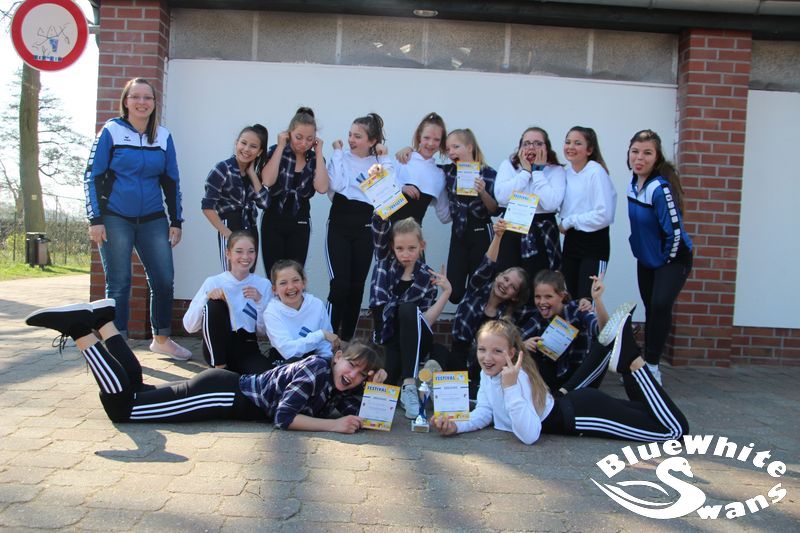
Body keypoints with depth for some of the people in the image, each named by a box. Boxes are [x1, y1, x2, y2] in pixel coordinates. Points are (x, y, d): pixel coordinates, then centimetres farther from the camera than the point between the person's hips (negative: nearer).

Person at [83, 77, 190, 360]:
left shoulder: (163, 136, 8)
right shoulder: (111, 131, -1)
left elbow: (171, 181, 12)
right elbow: (92, 176, -2)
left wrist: (176, 221, 9)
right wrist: (95, 220, -8)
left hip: (153, 219, 3)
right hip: (115, 219, -3)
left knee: (164, 280, 0)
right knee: (119, 283, 0)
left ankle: (162, 339, 17)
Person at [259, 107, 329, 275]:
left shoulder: (315, 159, 1)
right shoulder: (276, 151, -4)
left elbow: (322, 188, -16)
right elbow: (267, 181, -21)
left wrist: (318, 152, -10)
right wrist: (281, 146, -14)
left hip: (300, 224, 2)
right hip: (273, 222, -2)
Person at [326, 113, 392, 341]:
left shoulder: (378, 163, 10)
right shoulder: (341, 157, 3)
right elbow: (336, 184, -16)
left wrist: (384, 157, -2)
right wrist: (338, 152, -6)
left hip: (365, 229, 3)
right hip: (340, 226, -2)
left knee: (356, 287, 6)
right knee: (340, 285, -12)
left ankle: (347, 340, 18)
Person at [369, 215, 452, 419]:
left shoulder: (428, 278, -5)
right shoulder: (385, 260, -2)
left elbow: (425, 321, -11)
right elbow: (380, 226, -17)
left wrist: (446, 292, -19)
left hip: (414, 341, 0)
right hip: (389, 341, 1)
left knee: (408, 308, -35)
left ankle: (409, 384, -37)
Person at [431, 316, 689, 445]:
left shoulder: (518, 377, -29)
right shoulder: (486, 374, -5)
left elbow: (529, 435, -38)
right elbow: (484, 412, 0)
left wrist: (510, 386, -44)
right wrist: (456, 426, -18)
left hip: (582, 415, -8)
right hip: (568, 408, 8)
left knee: (675, 429, -8)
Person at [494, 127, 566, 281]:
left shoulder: (556, 170, 0)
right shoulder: (508, 165, 6)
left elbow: (550, 203, -18)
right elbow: (501, 197, -13)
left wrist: (538, 170, -10)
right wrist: (525, 171, -8)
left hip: (542, 233, -1)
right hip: (510, 230, 2)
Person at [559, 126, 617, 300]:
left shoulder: (596, 172, -14)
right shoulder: (566, 171, 6)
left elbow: (604, 215, -22)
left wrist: (569, 222, -13)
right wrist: (564, 224, -1)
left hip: (594, 242, -7)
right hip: (571, 240, 7)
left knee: (586, 300, -7)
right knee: (572, 298, 14)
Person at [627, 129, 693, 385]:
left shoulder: (660, 188, -26)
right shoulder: (634, 183, -2)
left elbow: (674, 230, -25)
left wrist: (667, 260, -13)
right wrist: (638, 249, 12)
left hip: (672, 259, -8)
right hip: (646, 260, 8)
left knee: (660, 306, -24)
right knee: (650, 310, 16)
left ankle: (652, 366, -9)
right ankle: (647, 364, 29)